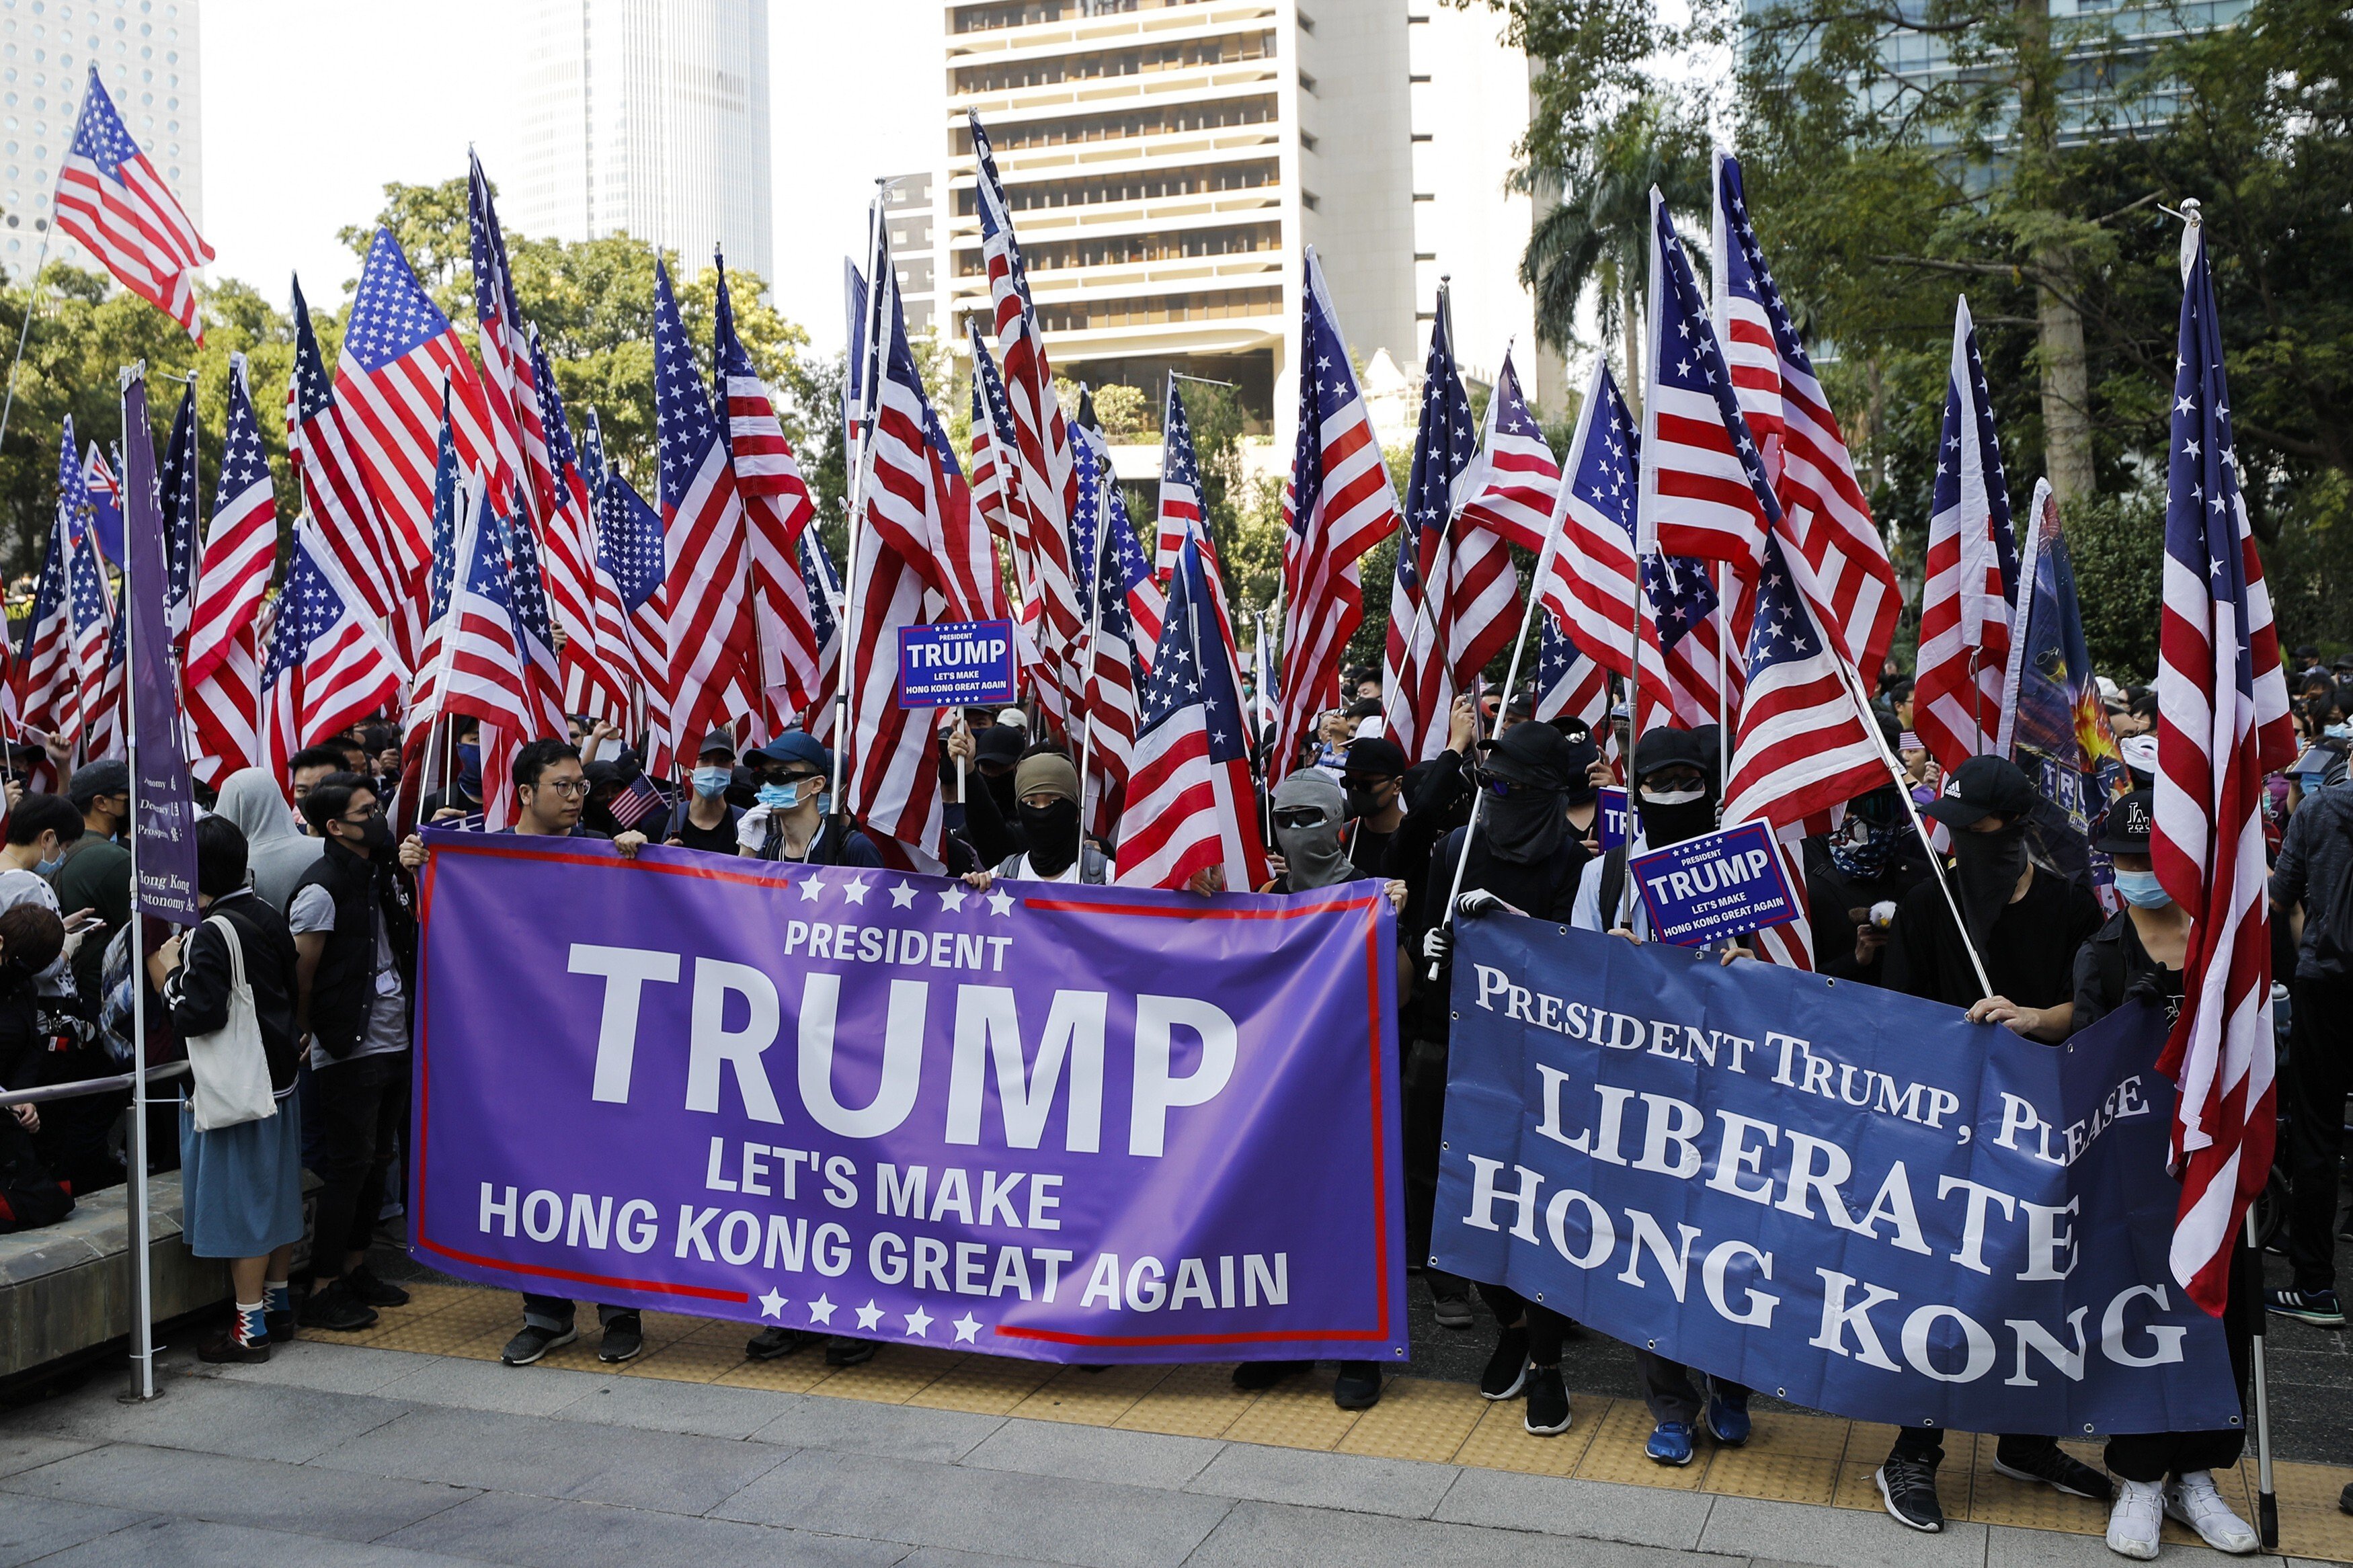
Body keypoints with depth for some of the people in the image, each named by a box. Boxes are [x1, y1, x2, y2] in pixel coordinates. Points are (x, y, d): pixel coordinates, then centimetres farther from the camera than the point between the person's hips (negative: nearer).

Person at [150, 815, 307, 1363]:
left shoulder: (213, 933, -19)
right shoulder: (270, 918, 7)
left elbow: (199, 1016, -24)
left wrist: (170, 975, -10)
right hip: (278, 1082, 9)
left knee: (242, 1205, -1)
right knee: (277, 1195, 16)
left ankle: (249, 1328, 6)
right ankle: (277, 1305, 28)